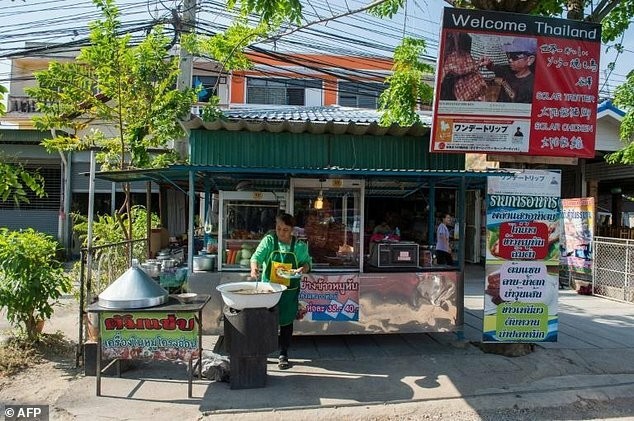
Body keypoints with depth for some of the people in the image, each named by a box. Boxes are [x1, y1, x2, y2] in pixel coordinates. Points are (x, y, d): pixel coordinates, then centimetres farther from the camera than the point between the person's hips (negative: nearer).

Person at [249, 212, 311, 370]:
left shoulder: (299, 245, -2)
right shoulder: (269, 240, -5)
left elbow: (307, 262, 8)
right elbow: (257, 256, -13)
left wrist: (303, 268, -14)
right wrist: (254, 268, -34)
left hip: (289, 292, 1)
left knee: (286, 321, 10)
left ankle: (283, 354, 25)